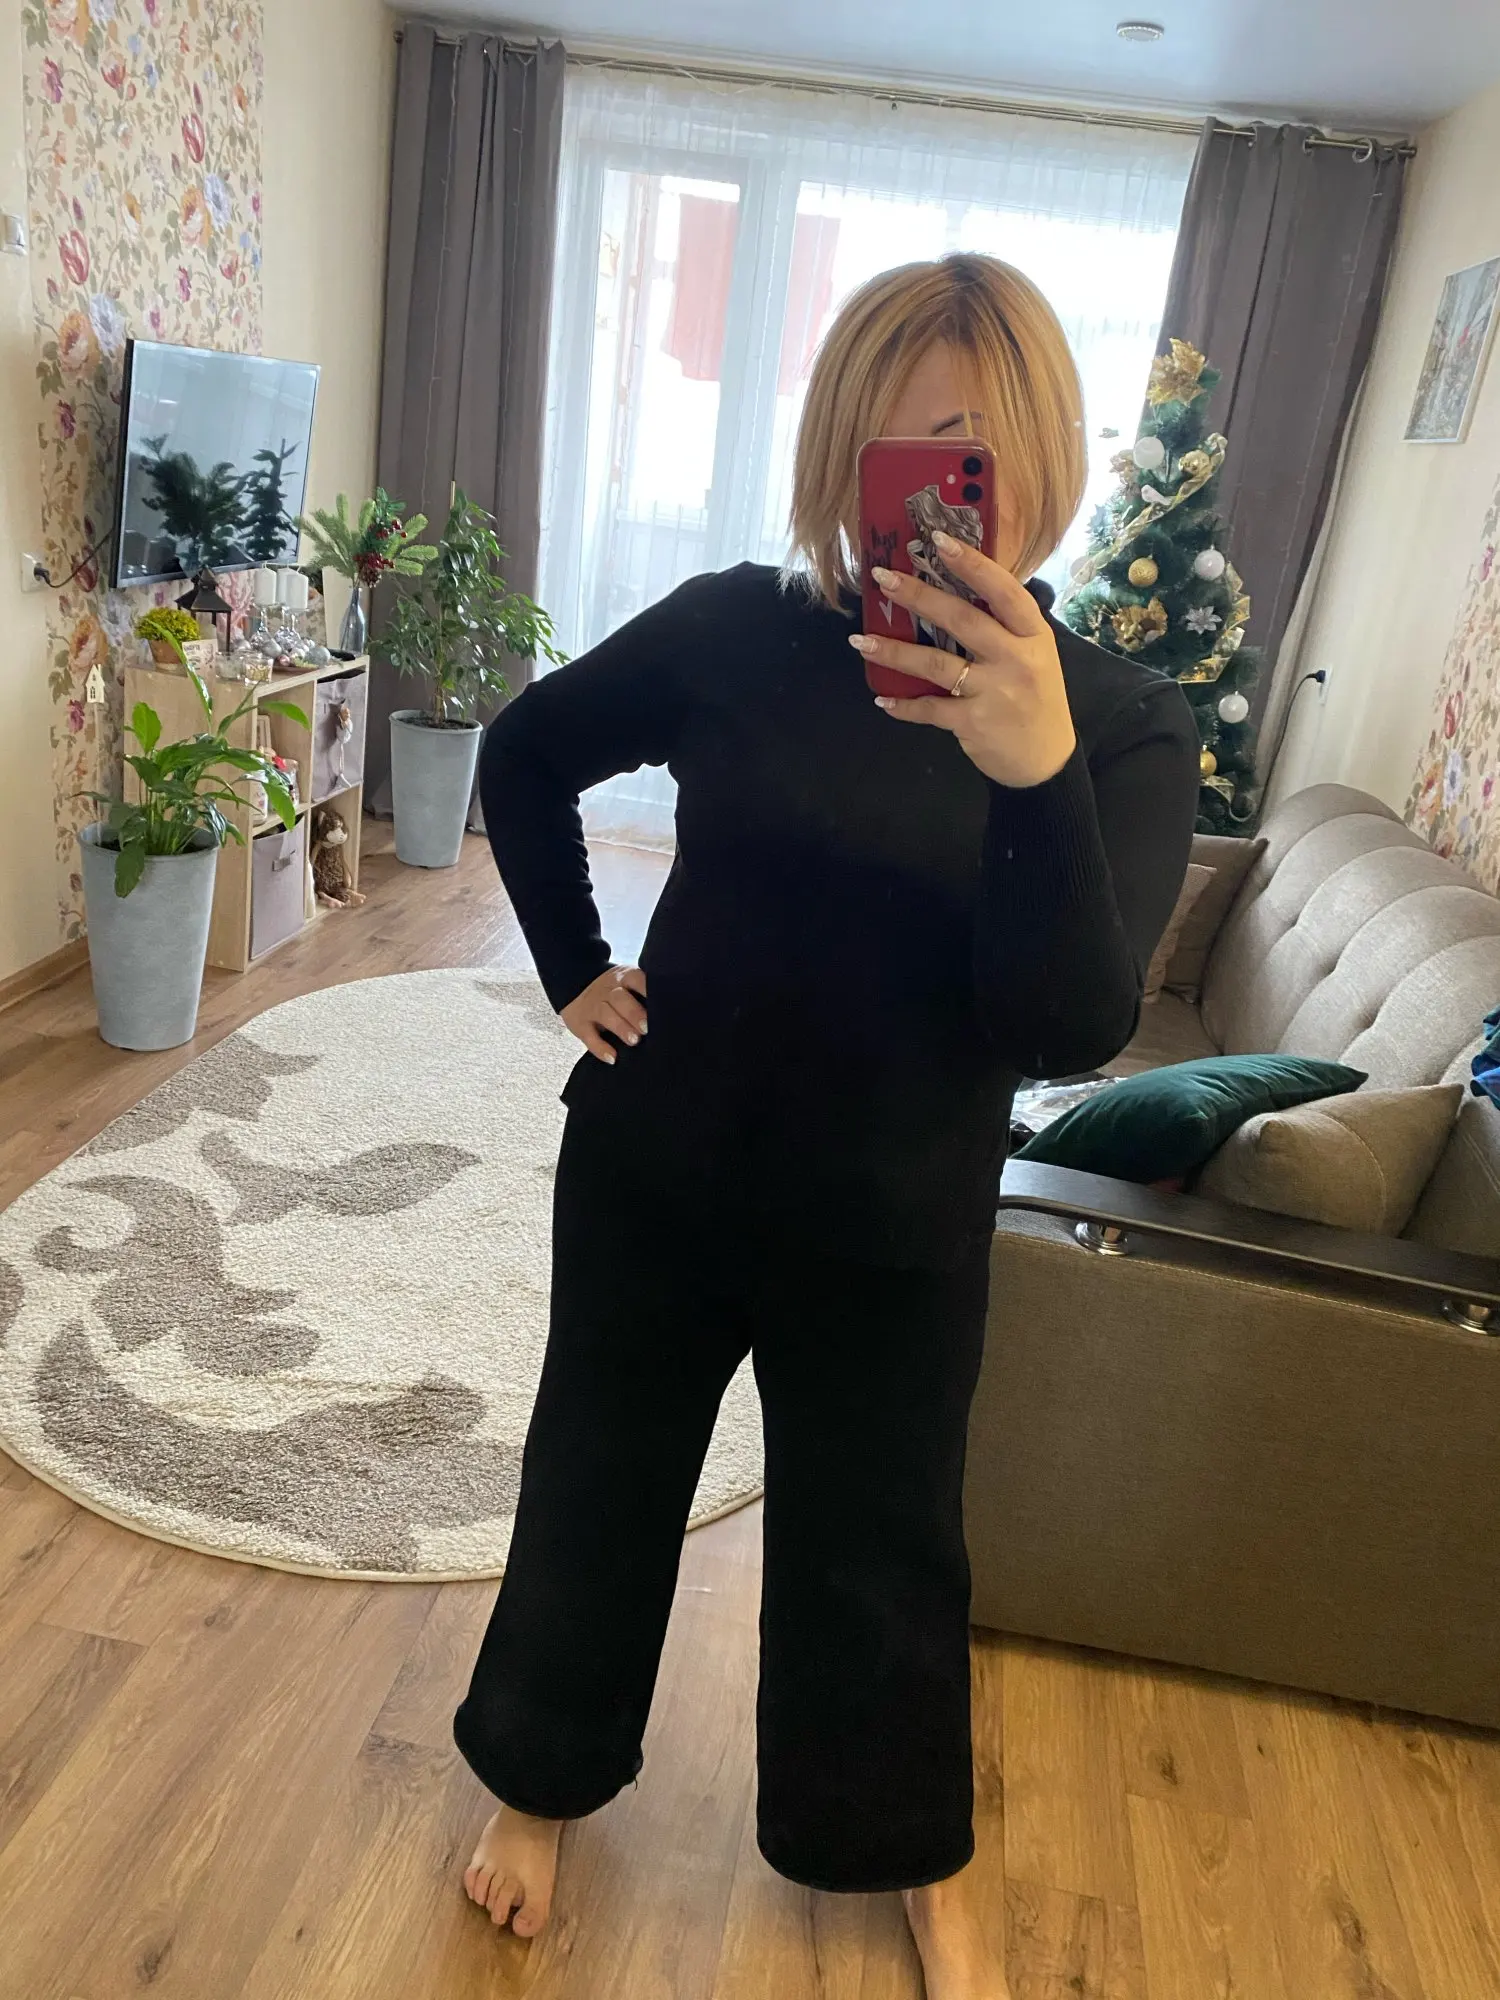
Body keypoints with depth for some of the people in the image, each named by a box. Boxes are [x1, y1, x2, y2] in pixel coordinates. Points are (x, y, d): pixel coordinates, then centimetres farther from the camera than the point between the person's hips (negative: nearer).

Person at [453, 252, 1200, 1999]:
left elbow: (1069, 1031, -23)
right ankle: (543, 1777, 50)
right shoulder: (736, 631, -11)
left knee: (881, 1545, 17)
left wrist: (1036, 775, -37)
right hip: (655, 1169, 1)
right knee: (599, 1480, 19)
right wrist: (573, 968, -1)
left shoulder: (1120, 722, -12)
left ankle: (920, 1855, 48)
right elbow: (525, 755, 6)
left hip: (893, 1231, -1)